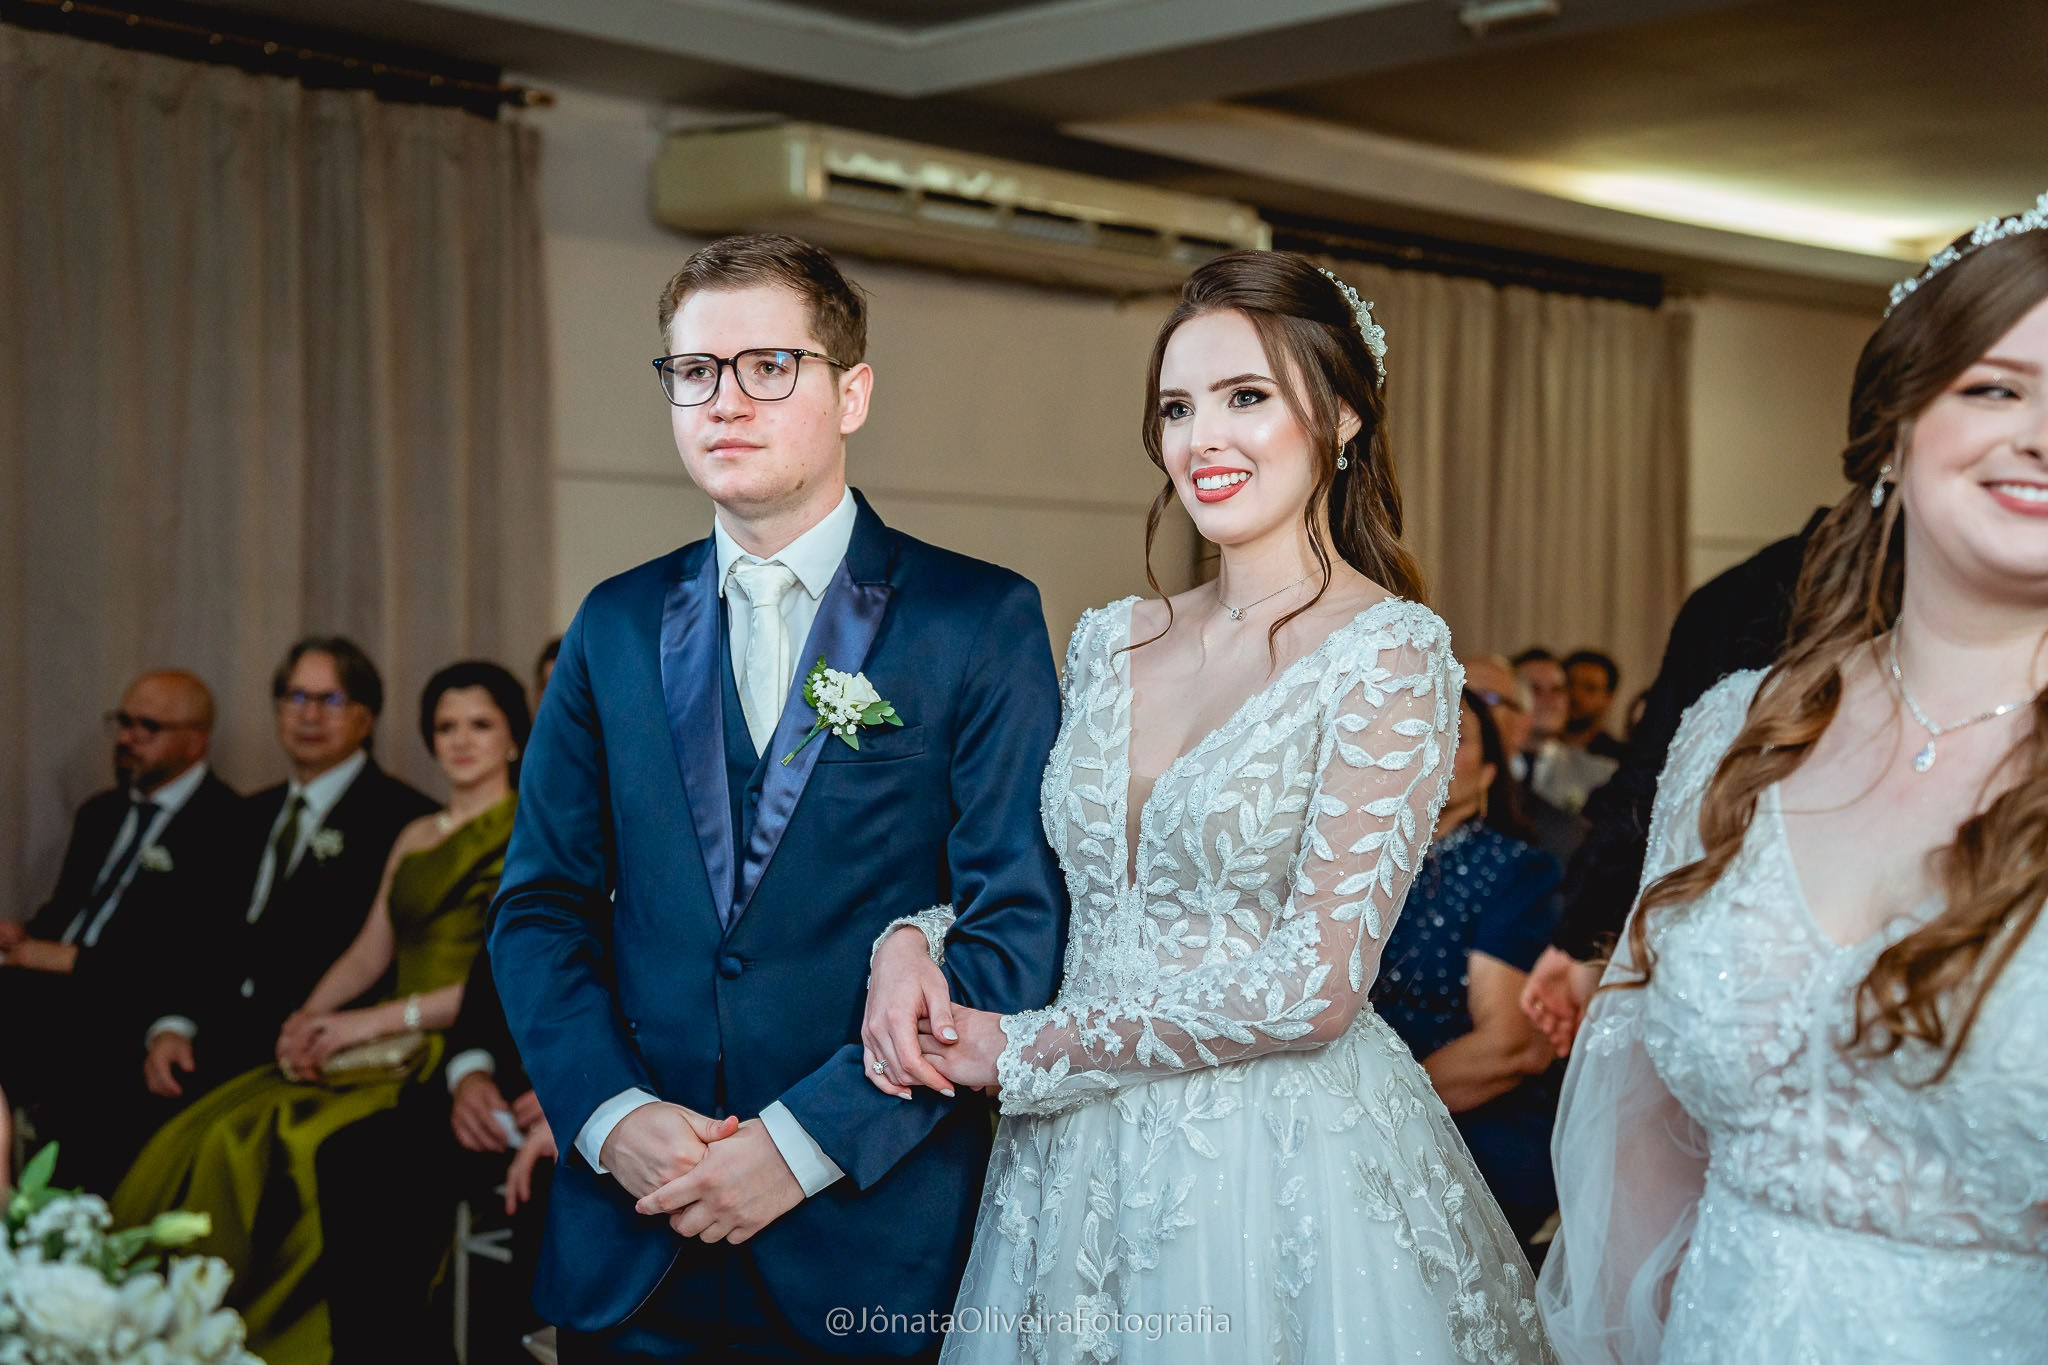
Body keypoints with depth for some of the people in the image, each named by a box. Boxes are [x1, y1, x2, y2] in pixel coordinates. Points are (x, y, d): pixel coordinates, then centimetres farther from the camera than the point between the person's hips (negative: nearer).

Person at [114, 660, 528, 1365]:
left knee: (282, 1148, -29)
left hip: (461, 1052, -7)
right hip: (388, 1048, 7)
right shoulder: (415, 836, 23)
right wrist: (310, 1017, -2)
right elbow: (369, 953, 19)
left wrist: (379, 1020, -15)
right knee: (203, 1138, -16)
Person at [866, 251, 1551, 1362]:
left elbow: (1313, 988, -17)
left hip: (1284, 1163, -5)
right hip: (1077, 1155, 5)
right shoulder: (1109, 643, 5)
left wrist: (1024, 1049, -12)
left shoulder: (1390, 655, -12)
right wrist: (915, 935, -7)